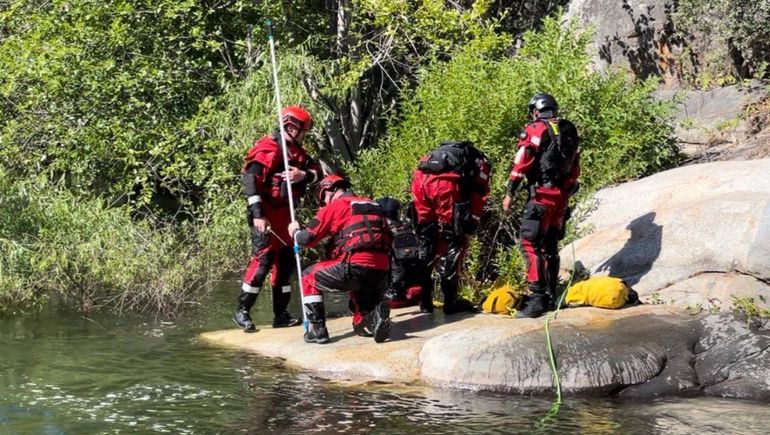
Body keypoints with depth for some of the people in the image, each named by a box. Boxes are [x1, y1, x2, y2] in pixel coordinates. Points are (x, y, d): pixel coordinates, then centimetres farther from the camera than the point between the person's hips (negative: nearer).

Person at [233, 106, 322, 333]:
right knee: (263, 259, -14)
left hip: (284, 214, 9)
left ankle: (280, 314, 16)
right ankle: (241, 311, -6)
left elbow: (316, 171, 9)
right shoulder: (267, 149, -13)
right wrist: (257, 215, -26)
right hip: (265, 215, -9)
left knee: (286, 260, 9)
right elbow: (249, 179, -21)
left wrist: (304, 175, -15)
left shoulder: (296, 152, 14)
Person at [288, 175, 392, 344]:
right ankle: (371, 319, -6)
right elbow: (387, 238, 26)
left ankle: (317, 330, 9)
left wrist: (295, 231, 24)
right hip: (381, 272, 6)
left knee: (309, 277, 17)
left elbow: (307, 239, 2)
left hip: (354, 267, -6)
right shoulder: (373, 205, 24)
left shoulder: (334, 206, 5)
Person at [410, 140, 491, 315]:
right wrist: (468, 231, 13)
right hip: (445, 183, -5)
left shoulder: (446, 151, 40)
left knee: (426, 242, 18)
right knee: (454, 243, 8)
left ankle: (424, 301, 20)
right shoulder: (481, 164, 26)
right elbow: (478, 196, 12)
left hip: (419, 178, 5)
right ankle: (450, 302, 8)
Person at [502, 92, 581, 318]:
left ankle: (538, 299, -20)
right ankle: (551, 295, 23)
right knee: (550, 245, 17)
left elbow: (522, 162, -14)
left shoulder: (535, 129, -5)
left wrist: (509, 193, -13)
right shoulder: (569, 131, 17)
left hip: (541, 195, -8)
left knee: (531, 244, -10)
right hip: (562, 196, 8)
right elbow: (575, 167, 19)